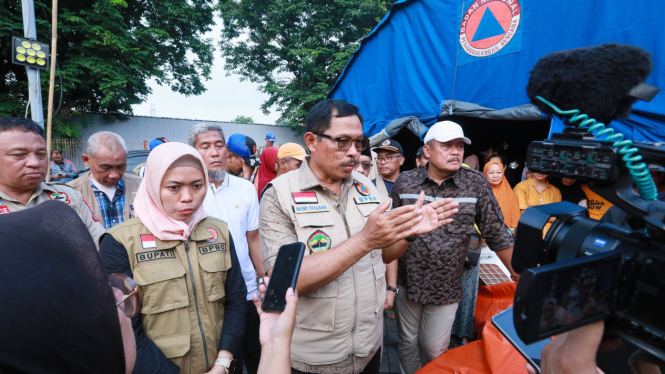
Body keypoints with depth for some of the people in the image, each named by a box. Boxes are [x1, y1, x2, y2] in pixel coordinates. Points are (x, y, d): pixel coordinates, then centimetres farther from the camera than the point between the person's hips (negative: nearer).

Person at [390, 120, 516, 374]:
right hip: (406, 282, 1)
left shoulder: (476, 184, -9)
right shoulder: (404, 182, -7)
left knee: (435, 350, 12)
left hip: (446, 289, -1)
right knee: (408, 343, 19)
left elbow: (497, 235, -3)